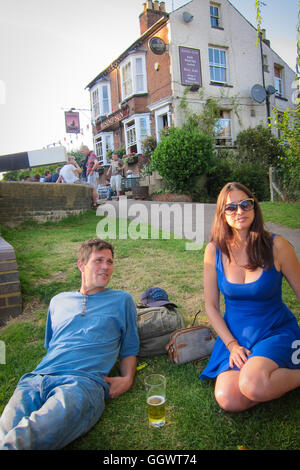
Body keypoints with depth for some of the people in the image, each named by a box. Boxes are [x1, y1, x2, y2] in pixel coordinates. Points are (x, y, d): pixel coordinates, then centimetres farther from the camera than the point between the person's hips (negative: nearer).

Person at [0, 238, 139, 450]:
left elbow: (128, 349, 21)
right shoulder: (58, 301, 29)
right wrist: (41, 373, 14)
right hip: (37, 378, 4)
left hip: (84, 381, -4)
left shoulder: (122, 300, 20)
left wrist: (127, 378, 1)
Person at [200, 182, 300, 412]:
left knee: (252, 385, -30)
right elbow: (211, 306, 0)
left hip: (277, 332, -2)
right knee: (228, 400, -19)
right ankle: (278, 380, 9)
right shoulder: (215, 250, -7)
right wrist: (232, 345, -9)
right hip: (235, 335, 3)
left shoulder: (276, 246, -12)